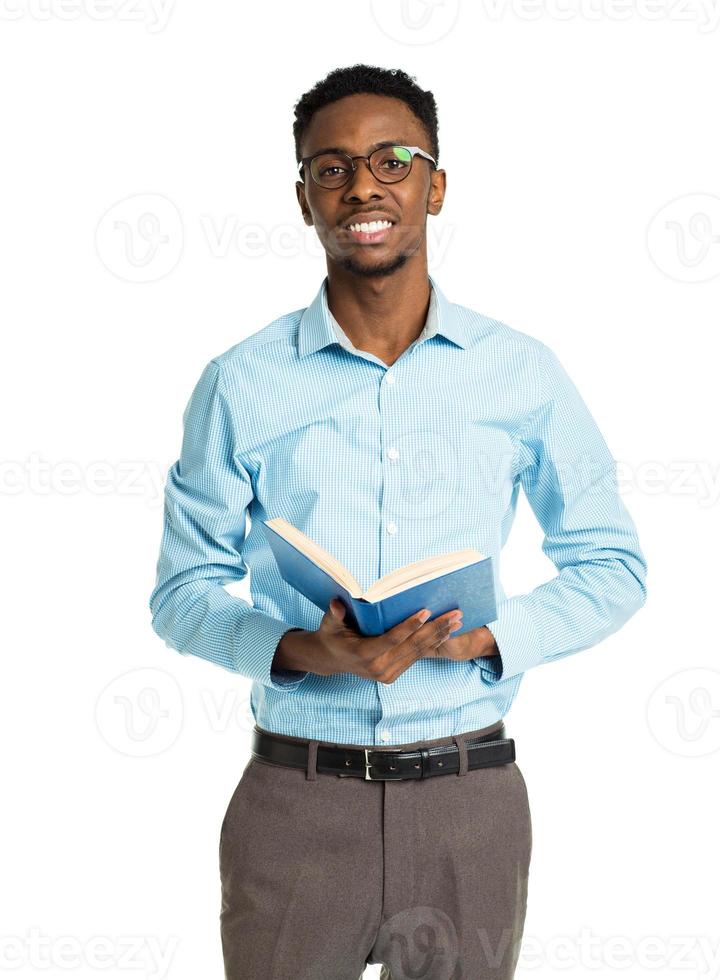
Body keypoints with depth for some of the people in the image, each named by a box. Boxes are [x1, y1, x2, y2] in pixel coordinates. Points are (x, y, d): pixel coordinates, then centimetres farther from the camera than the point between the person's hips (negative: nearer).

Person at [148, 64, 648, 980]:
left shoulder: (524, 372, 2)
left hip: (469, 801, 1)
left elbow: (611, 565, 7)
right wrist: (301, 651, -17)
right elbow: (183, 592, 3)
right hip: (294, 799, 0)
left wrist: (486, 637, -11)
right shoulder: (240, 384, 0)